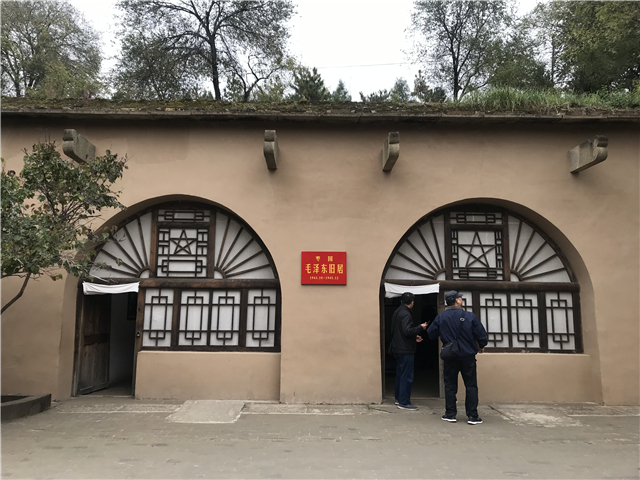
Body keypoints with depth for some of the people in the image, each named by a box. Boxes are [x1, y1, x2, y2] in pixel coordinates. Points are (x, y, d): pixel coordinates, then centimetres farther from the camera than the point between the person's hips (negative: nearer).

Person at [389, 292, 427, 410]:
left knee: (400, 373, 19)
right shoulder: (406, 314, -18)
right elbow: (407, 331, -27)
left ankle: (398, 398, 28)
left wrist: (414, 336, 19)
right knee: (406, 376, -3)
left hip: (397, 349, 10)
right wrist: (420, 328, -14)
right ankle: (404, 402, 0)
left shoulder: (397, 312, 12)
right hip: (405, 350, -10)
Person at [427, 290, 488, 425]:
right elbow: (481, 334, -5)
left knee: (450, 385, 11)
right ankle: (472, 416, 8)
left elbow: (431, 334, 3)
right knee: (471, 386, 8)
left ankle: (450, 414, 14)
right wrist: (481, 346, 16)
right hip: (468, 356, -1)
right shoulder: (470, 317, -9)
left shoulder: (441, 317, -5)